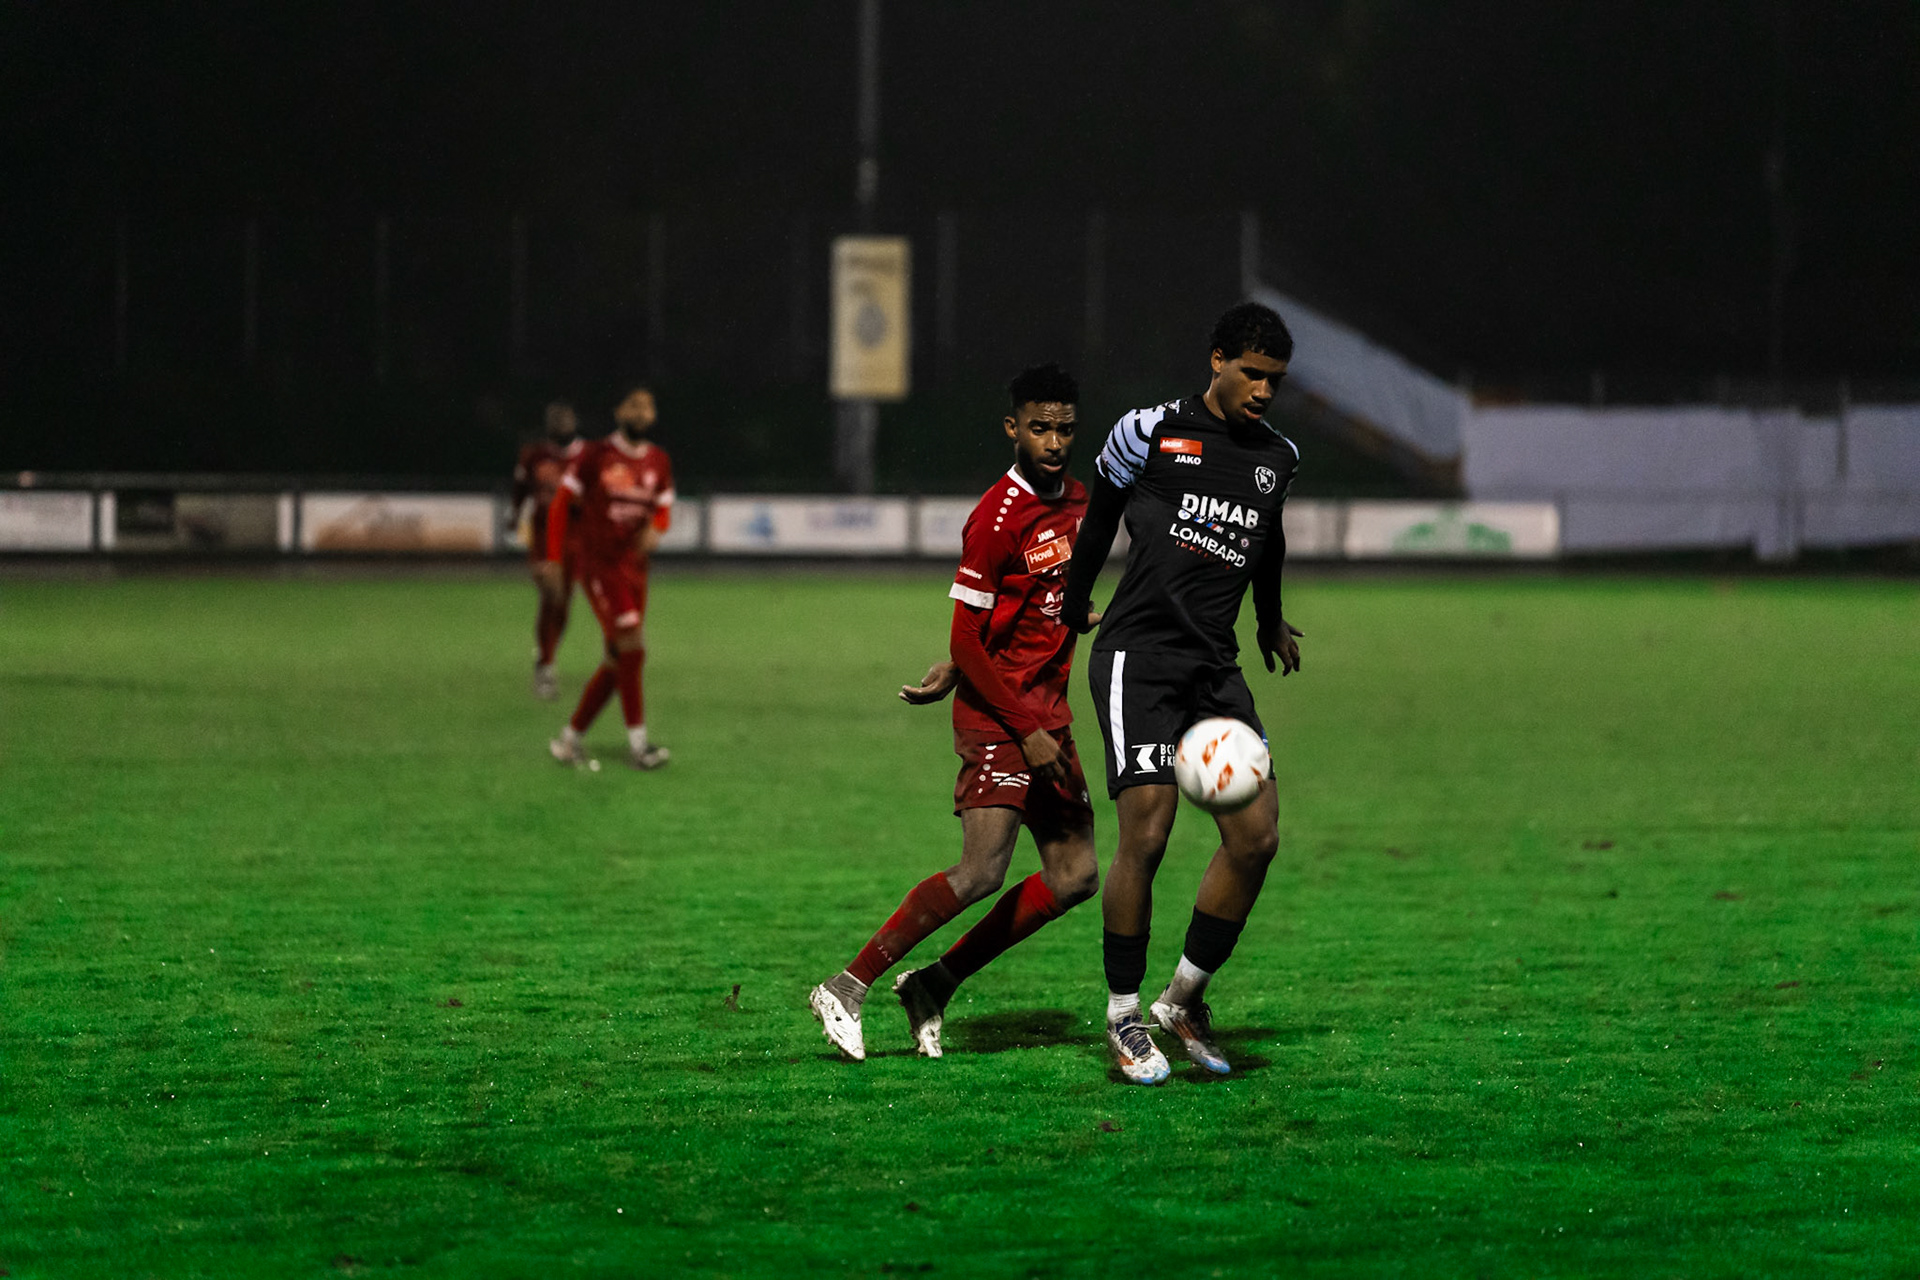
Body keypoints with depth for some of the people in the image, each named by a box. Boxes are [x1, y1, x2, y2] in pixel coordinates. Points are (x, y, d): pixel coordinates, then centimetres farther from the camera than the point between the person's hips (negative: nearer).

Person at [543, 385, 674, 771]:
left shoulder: (659, 462, 8)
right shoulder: (595, 456, -6)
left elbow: (664, 509, 17)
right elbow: (561, 504, -1)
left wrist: (656, 529, -8)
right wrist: (554, 560, -3)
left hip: (635, 565, 6)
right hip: (599, 564, -6)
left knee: (618, 661, 5)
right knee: (632, 646, -15)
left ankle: (570, 737, 16)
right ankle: (638, 742, -11)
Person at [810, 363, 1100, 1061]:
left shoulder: (1076, 501, 9)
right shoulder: (997, 518, -16)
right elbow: (966, 639, -17)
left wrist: (952, 673, 16)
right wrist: (1028, 730, -18)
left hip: (1047, 713, 8)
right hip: (998, 714, -8)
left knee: (1074, 877, 4)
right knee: (982, 872, -19)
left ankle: (933, 985, 11)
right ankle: (846, 989, -9)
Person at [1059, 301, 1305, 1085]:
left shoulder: (1277, 458, 13)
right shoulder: (1150, 434, -2)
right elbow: (1101, 511, 14)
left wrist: (1270, 621, 46)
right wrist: (1075, 603, 25)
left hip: (1216, 664, 5)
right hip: (1138, 654, -5)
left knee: (1257, 835, -7)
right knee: (1146, 831, -16)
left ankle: (1184, 1000, 9)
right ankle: (1123, 1018, -3)